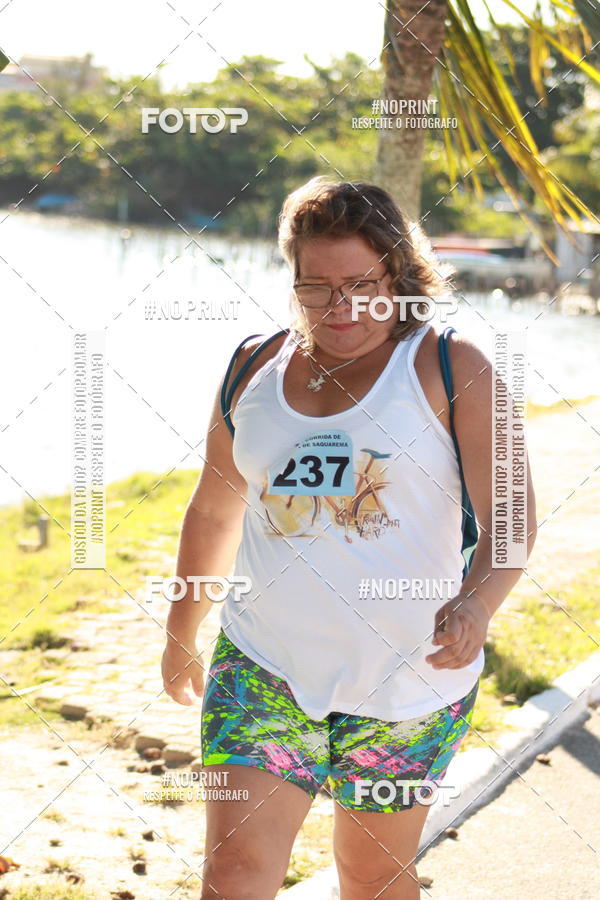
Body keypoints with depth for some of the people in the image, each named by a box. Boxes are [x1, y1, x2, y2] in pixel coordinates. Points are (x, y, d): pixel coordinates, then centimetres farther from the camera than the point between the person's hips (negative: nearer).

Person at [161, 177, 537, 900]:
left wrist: (477, 604, -32)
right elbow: (215, 513, 19)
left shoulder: (451, 371, -5)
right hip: (264, 667, 2)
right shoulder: (253, 371, 6)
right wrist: (181, 635, 26)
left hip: (406, 678, -2)